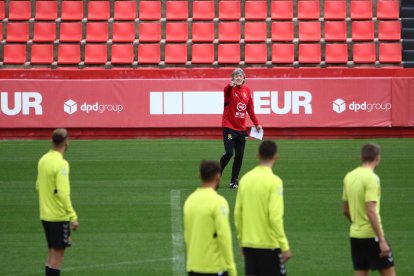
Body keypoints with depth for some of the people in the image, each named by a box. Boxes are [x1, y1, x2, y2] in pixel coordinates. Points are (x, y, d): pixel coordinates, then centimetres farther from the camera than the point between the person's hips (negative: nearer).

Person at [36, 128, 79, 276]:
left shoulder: (43, 160, 6)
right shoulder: (61, 164, -18)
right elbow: (63, 193, -23)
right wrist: (73, 216, -21)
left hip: (45, 214, 8)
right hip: (59, 215, -8)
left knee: (52, 252, 17)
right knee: (57, 254, -2)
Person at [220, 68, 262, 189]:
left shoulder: (247, 90, 8)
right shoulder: (230, 89, -8)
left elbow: (250, 108, 17)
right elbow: (226, 92, -34)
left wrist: (256, 123, 17)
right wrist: (230, 85, -56)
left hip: (241, 129, 6)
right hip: (229, 127, -5)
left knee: (240, 155, 7)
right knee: (229, 153, -12)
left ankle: (234, 181, 16)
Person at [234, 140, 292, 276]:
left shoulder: (245, 179, 4)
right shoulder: (274, 181, -13)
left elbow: (237, 214, 8)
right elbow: (275, 217, -18)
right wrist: (285, 246, -13)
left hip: (248, 244, 6)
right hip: (269, 245, -6)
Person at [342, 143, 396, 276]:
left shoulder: (349, 176, 8)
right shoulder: (371, 178, -15)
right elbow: (371, 212, -21)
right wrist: (382, 241, -21)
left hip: (355, 235, 7)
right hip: (371, 235, -7)